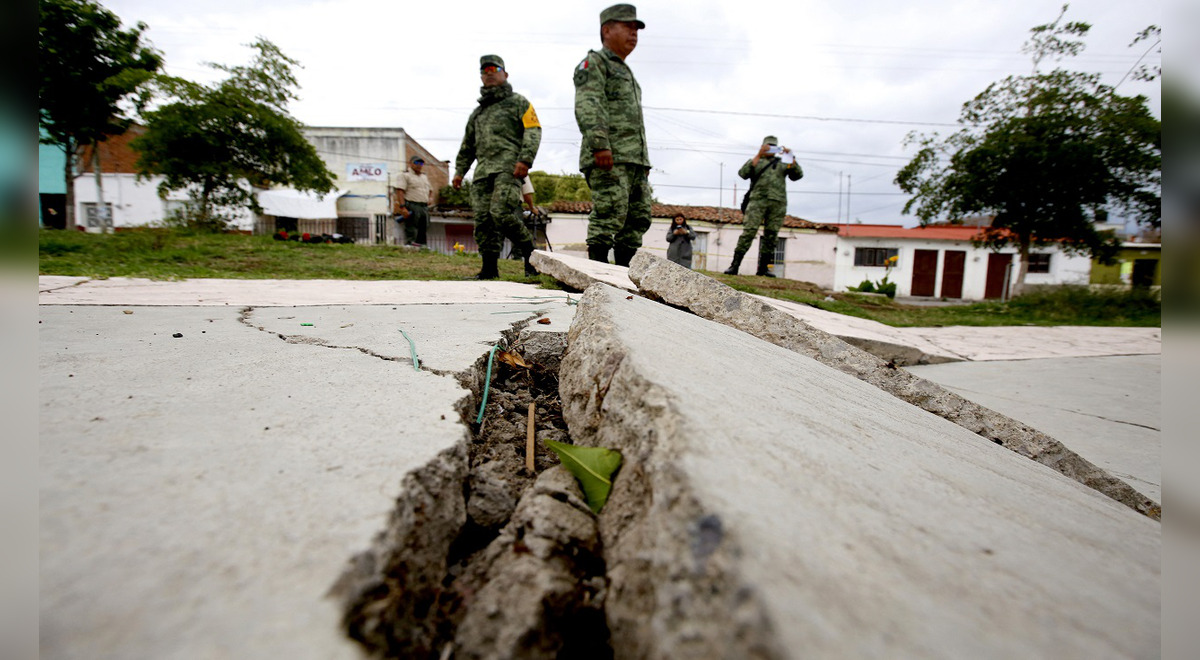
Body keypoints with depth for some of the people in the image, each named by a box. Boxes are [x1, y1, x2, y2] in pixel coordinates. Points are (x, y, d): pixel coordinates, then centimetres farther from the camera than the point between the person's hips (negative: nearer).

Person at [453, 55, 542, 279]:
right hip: (483, 170, 6)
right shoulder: (477, 112, 31)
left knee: (501, 213, -23)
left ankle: (531, 255, -10)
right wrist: (459, 170, 22)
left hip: (509, 167, -6)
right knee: (482, 219, -4)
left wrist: (525, 160, -16)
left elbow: (533, 131, -1)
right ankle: (489, 268, 0)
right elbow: (467, 145, 33)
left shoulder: (518, 102, 13)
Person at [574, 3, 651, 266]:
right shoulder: (594, 62, 6)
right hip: (608, 157, -9)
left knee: (639, 217, 3)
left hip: (635, 159, 9)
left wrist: (644, 161, 23)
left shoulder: (626, 72, 33)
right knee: (610, 214, -17)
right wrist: (599, 144, -26)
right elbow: (587, 106, -11)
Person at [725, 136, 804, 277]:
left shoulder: (782, 163, 25)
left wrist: (791, 158, 2)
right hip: (758, 200, -3)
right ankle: (735, 265, -19)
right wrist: (758, 155, -5)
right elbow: (743, 173, -1)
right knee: (749, 231, -16)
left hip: (778, 203, 3)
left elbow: (797, 175, 13)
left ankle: (763, 268, 6)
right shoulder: (755, 161, 18)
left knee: (771, 235, 1)